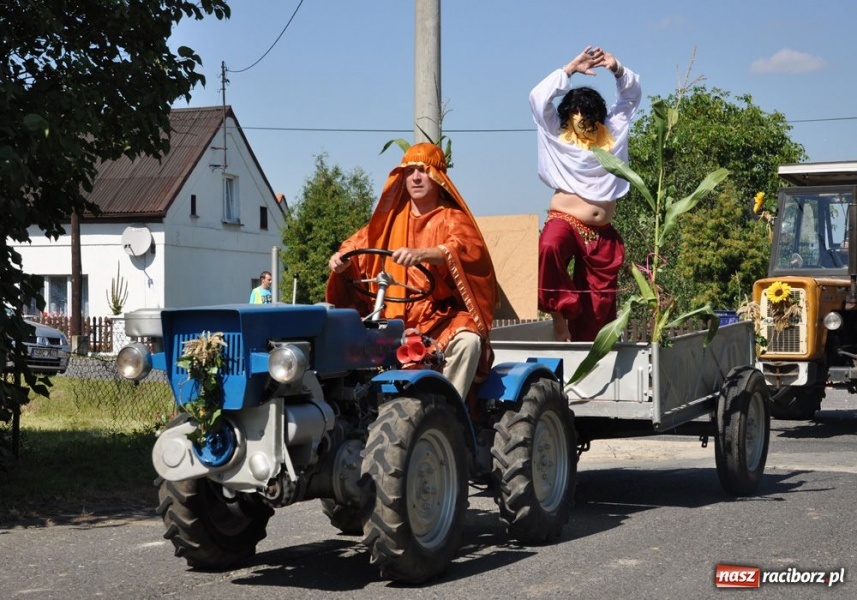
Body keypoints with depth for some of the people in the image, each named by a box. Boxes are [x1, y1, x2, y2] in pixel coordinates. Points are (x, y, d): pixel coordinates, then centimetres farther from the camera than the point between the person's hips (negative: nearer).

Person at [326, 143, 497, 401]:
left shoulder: (452, 218, 3)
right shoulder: (392, 218, 17)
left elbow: (463, 248, -19)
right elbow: (361, 242, 12)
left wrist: (421, 254, -39)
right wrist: (343, 257, -14)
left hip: (442, 316, -4)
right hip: (395, 317, 4)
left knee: (468, 342, -34)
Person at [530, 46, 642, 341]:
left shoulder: (611, 135, 15)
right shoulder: (557, 136, 6)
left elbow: (632, 95, 19)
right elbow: (538, 97, -4)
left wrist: (617, 70, 2)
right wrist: (571, 68, -4)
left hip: (602, 234, 4)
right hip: (564, 220, -4)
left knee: (598, 307, 2)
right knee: (549, 247, -39)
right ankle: (559, 310, -25)